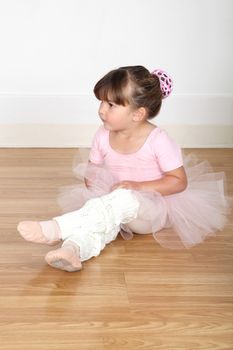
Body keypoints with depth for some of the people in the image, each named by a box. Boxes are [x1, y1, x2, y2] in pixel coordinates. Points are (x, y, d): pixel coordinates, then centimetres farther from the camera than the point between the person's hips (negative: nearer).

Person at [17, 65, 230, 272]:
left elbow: (179, 181, -12)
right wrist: (93, 183, -10)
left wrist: (138, 187, -21)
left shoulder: (158, 140, -15)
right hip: (113, 202, 5)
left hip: (152, 209, -5)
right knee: (103, 217, -31)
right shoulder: (103, 136, -1)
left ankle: (57, 229, -50)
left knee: (123, 199, -38)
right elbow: (91, 171, 13)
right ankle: (73, 249, -59)